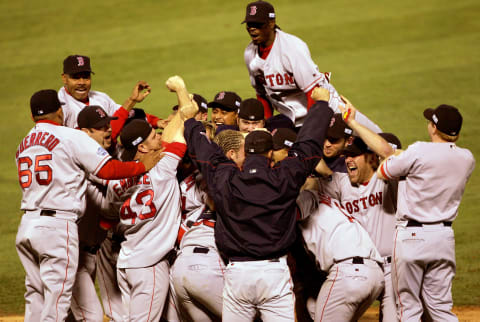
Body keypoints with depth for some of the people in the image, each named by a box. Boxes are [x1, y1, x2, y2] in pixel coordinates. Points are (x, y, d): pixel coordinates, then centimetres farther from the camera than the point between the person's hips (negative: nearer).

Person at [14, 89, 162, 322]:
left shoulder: (23, 144, 17)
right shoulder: (72, 137, -3)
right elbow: (107, 169, -10)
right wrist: (143, 166, 1)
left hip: (26, 223, 6)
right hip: (58, 225, -6)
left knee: (35, 296, 13)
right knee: (57, 297, -5)